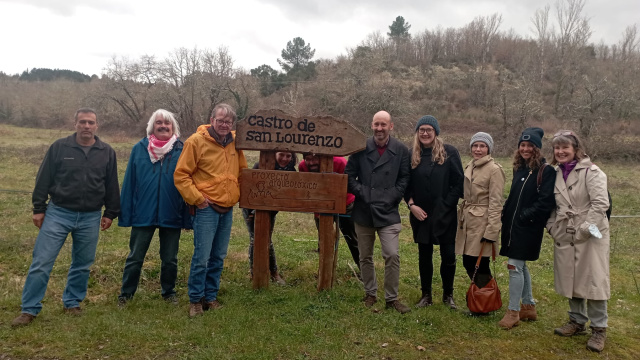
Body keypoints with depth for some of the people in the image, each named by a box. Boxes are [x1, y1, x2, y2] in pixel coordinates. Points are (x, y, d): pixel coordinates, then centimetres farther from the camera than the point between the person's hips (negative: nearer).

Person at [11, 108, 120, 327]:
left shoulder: (107, 152, 3)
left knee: (82, 265, 11)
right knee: (41, 263, -2)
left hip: (90, 218, 2)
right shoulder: (59, 147, -1)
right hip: (58, 213, -1)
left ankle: (72, 303, 28)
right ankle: (30, 309, 11)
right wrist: (38, 208, 1)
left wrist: (110, 213, 8)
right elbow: (44, 180, 2)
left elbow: (112, 186, 8)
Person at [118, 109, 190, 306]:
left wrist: (188, 216, -4)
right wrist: (125, 214, -2)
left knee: (170, 259, 13)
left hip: (172, 216, 0)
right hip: (142, 214, 0)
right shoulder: (139, 149, 1)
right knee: (135, 258, 11)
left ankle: (169, 292, 31)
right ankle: (126, 293, 27)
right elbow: (129, 182, 2)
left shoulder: (181, 151, -1)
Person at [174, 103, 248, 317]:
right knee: (202, 257, -5)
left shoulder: (234, 142, 9)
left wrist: (240, 194, 11)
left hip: (227, 209, 6)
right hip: (207, 208, -5)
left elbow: (242, 170, 22)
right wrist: (196, 199, -12)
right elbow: (181, 175, -8)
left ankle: (211, 297, 25)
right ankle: (195, 300, 11)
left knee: (218, 257, 12)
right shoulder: (196, 141, -7)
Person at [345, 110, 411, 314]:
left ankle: (392, 298, 8)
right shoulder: (361, 148, 0)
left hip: (388, 212, -1)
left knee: (392, 255, -9)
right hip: (363, 211, 2)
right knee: (365, 257, 12)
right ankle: (370, 294, 29)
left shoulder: (401, 150, 0)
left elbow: (404, 178, 2)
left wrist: (392, 197, -8)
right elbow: (349, 174, 3)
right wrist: (360, 192, -8)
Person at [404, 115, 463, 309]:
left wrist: (446, 205, -10)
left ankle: (448, 295, 22)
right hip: (420, 214, 2)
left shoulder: (449, 152, -4)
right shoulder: (412, 154, 3)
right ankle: (426, 295, 24)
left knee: (448, 256, 3)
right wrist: (411, 205, -8)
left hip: (445, 215, -2)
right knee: (424, 255, 11)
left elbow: (459, 182, -4)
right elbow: (406, 184, 6)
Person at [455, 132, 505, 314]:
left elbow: (495, 203, -14)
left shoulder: (494, 169, -11)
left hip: (482, 223, -7)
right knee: (468, 263, 12)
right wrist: (461, 219, 16)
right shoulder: (469, 167, 12)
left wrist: (491, 231, -17)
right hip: (468, 222, 7)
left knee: (480, 265, 0)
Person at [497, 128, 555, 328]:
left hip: (528, 227, -8)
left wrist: (524, 217, -17)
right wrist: (505, 216, 7)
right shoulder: (519, 168, 12)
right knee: (521, 266, 15)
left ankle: (513, 311, 5)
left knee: (515, 266, -7)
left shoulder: (546, 171, -11)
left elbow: (545, 202, -18)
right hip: (512, 224, 8)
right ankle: (529, 307, 28)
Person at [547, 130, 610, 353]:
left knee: (593, 280, -1)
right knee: (570, 280, 13)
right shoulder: (556, 174, 9)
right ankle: (577, 321, 29)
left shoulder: (591, 172, -10)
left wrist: (585, 229, -20)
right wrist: (552, 226, 5)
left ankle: (599, 328, 13)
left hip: (590, 236, -6)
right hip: (565, 237, 6)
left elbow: (601, 203, -17)